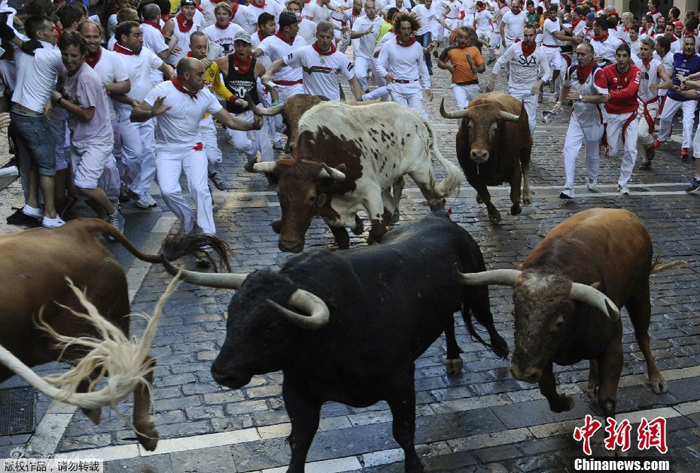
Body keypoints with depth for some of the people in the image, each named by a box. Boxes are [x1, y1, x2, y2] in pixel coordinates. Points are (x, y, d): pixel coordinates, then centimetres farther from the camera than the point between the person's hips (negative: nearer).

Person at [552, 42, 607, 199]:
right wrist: (560, 102, 14)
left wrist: (581, 97, -33)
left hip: (594, 119, -4)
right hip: (577, 117, 4)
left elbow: (603, 97, -29)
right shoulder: (572, 70, -2)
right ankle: (568, 189, -13)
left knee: (592, 154, 12)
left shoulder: (598, 72, -21)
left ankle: (593, 179, 42)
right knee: (569, 149, -13)